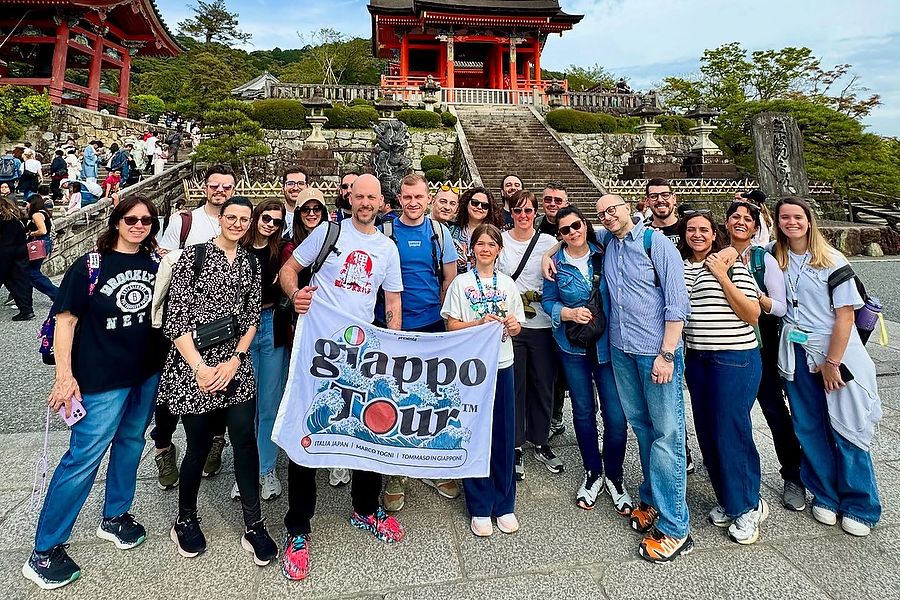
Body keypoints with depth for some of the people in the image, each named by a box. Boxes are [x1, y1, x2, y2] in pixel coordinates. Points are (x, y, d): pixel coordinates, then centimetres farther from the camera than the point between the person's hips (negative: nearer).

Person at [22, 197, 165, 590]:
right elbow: (66, 320, -9)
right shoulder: (90, 266, -9)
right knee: (84, 456, -2)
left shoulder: (157, 262, 2)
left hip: (147, 373, 5)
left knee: (131, 443, 18)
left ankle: (115, 517, 38)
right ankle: (44, 552, 15)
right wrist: (65, 376, -13)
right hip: (102, 378, -5)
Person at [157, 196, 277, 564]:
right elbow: (175, 318, -7)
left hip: (236, 365, 3)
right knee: (199, 445, 6)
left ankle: (254, 526, 12)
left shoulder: (250, 263, 10)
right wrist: (200, 367, -13)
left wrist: (235, 360, -5)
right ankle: (185, 521, 30)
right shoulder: (194, 255, -3)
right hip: (194, 365, -3)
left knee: (245, 440, 0)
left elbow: (252, 319, 8)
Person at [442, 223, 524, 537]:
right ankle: (479, 508, 16)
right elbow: (452, 325, -3)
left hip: (502, 365, 3)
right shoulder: (461, 283, 1)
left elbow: (517, 328, 12)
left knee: (504, 435, 6)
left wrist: (513, 325, -11)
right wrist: (479, 323, -19)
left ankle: (504, 505, 21)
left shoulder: (508, 284, 9)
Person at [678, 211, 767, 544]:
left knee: (731, 431, -2)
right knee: (707, 432, 10)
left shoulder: (732, 265, -4)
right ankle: (726, 500, 28)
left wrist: (722, 277, -13)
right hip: (696, 360, 5)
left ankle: (749, 507, 18)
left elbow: (753, 315, -9)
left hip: (735, 359, -5)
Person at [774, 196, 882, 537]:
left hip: (837, 354, -3)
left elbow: (845, 314, -9)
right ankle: (825, 497, 25)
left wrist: (831, 362, -12)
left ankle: (860, 507, 17)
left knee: (847, 430, 1)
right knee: (809, 429, 9)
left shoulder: (831, 260, -6)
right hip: (796, 354, 3)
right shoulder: (775, 258, 3)